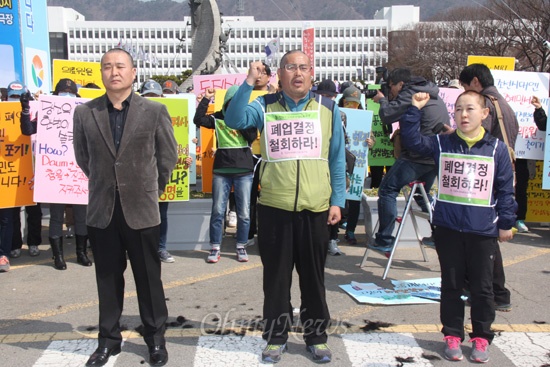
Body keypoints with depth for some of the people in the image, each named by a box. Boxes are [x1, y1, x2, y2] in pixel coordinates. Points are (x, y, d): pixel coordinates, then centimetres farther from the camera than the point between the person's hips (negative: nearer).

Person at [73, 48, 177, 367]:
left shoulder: (155, 111, -3)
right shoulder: (85, 113, 2)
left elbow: (168, 156, 6)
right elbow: (83, 157, 14)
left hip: (141, 209, -2)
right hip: (101, 210, 2)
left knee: (149, 277, 8)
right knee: (108, 278, 12)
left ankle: (156, 339, 23)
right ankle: (109, 339, 26)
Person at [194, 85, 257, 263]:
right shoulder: (218, 118, 6)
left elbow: (252, 136, -11)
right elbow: (198, 119, -8)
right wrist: (206, 99, -9)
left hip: (244, 172, 0)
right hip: (221, 172, 0)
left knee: (244, 213, 4)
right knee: (217, 212, 1)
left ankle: (241, 247, 18)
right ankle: (215, 248, 11)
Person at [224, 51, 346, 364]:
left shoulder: (329, 108, 4)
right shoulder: (265, 106, 2)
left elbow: (337, 159, 6)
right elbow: (234, 120, -16)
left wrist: (338, 200, 2)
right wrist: (249, 83, -23)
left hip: (315, 207, 1)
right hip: (274, 206, 0)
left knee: (314, 276, 11)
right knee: (276, 276, 10)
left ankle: (317, 336, 27)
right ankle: (276, 337, 25)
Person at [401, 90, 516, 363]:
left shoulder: (496, 149, -1)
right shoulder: (441, 144, 2)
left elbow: (506, 189, 2)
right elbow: (412, 140, -2)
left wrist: (506, 223, 3)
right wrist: (415, 110, -10)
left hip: (483, 231, -1)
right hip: (448, 228, 1)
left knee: (481, 287, 9)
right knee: (451, 285, 11)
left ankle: (481, 337, 24)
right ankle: (452, 334, 24)